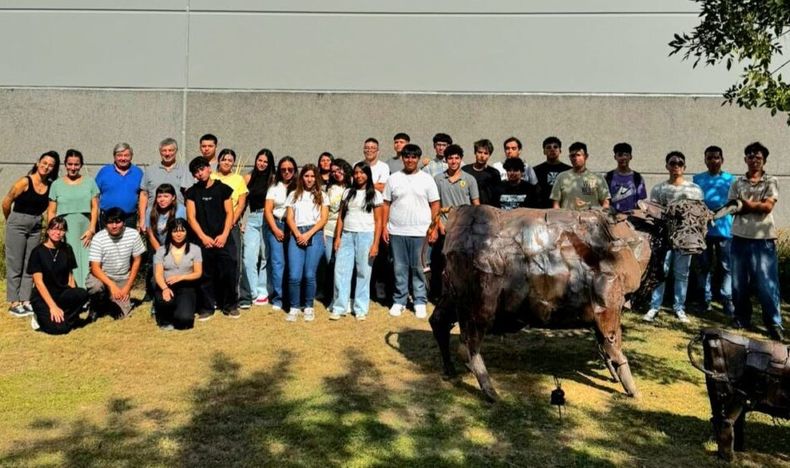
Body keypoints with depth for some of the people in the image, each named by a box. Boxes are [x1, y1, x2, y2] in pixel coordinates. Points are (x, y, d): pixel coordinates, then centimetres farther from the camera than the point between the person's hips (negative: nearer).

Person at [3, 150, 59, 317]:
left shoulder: (50, 186, 1)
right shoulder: (25, 182, -13)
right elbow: (6, 203, -5)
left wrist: (35, 217, 8)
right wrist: (11, 220, 8)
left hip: (36, 226, 5)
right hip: (18, 224, -5)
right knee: (15, 265, 1)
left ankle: (26, 300, 16)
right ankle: (14, 303, 7)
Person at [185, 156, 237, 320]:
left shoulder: (223, 188, 6)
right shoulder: (192, 192, 8)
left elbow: (229, 213, 4)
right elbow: (191, 217, 3)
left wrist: (224, 235, -8)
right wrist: (203, 237, -8)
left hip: (223, 239, -1)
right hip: (202, 240, 1)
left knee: (229, 273, -3)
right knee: (205, 275, 3)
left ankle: (230, 305, 13)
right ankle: (207, 307, 15)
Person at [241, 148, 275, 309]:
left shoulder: (273, 179, 4)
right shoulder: (248, 178, 11)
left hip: (267, 219, -2)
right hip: (252, 219, 2)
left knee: (265, 256, 2)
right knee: (248, 256, -7)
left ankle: (262, 292, 11)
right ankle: (252, 293, -4)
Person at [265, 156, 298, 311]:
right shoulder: (274, 188, 12)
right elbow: (267, 210, 7)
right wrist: (275, 229, -4)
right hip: (276, 226, 1)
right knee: (278, 262, -5)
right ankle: (277, 298, 1)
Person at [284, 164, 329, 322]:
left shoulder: (322, 196, 14)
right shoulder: (293, 195, 18)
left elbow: (323, 219, 4)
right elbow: (289, 218, 10)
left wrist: (308, 234, -8)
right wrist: (297, 234, -7)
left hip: (315, 235, -1)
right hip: (296, 235, 1)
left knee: (309, 275, -6)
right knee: (294, 275, -9)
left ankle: (309, 307, 9)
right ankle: (294, 307, 5)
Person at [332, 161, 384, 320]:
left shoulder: (375, 195, 2)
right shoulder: (347, 192, 12)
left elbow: (378, 221, -2)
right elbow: (341, 216, 12)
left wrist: (375, 244, -9)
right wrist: (338, 237, 2)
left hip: (365, 236, -3)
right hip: (347, 236, 3)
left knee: (363, 273, 2)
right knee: (341, 271, -1)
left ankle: (361, 309, 11)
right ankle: (339, 307, 6)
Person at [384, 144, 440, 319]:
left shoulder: (426, 179, 3)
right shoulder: (394, 178, 7)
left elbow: (435, 204, 3)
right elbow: (386, 204, 8)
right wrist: (384, 227, 2)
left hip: (419, 232, -1)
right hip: (397, 231, 1)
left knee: (418, 268, 5)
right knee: (400, 268, 7)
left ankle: (420, 302, 14)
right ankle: (399, 301, 17)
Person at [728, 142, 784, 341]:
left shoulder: (771, 182, 4)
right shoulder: (737, 183, 10)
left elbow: (767, 207, -8)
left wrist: (746, 204, -6)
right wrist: (756, 206, -10)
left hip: (763, 239, -3)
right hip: (740, 238, 3)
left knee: (767, 283, -5)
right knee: (739, 282, 8)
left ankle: (774, 324, 4)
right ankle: (742, 319, 21)